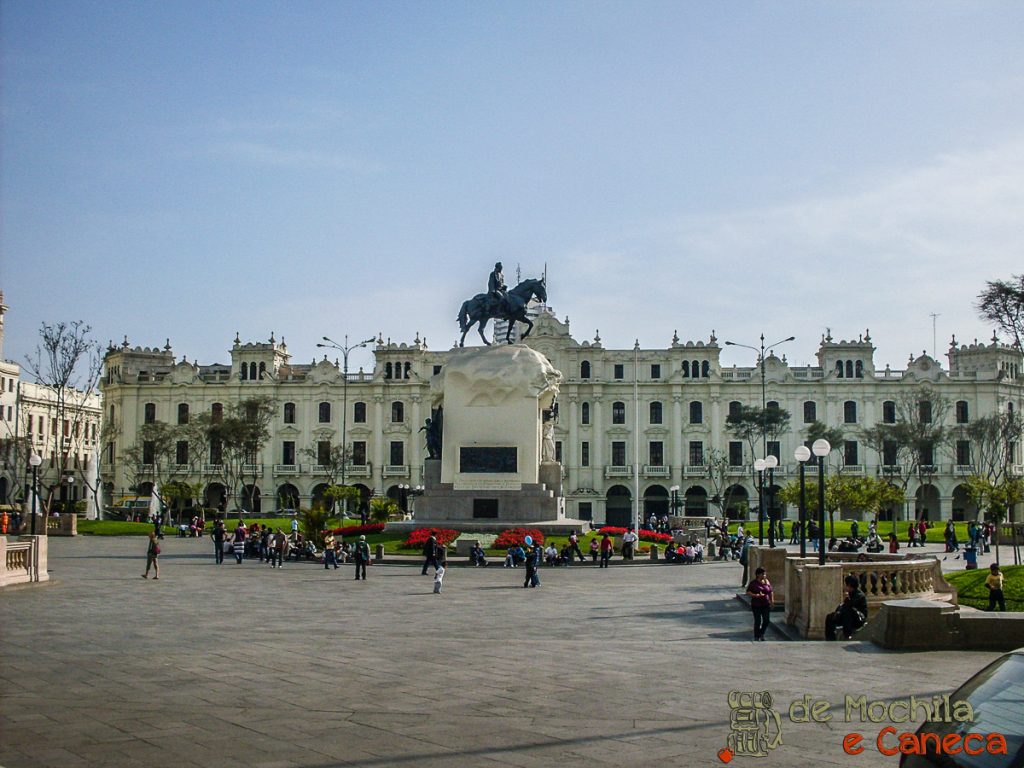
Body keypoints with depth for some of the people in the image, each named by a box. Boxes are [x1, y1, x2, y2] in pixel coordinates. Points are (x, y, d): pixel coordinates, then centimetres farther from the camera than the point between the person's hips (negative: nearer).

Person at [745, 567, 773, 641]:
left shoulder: (767, 582, 8)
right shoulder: (753, 583, -5)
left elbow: (771, 591, 19)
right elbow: (748, 593, -9)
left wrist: (772, 600, 5)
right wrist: (756, 595, -23)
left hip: (766, 605, 4)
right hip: (756, 605, -4)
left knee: (767, 620, -2)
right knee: (758, 621, 0)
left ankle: (761, 633, 23)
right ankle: (756, 637, 16)